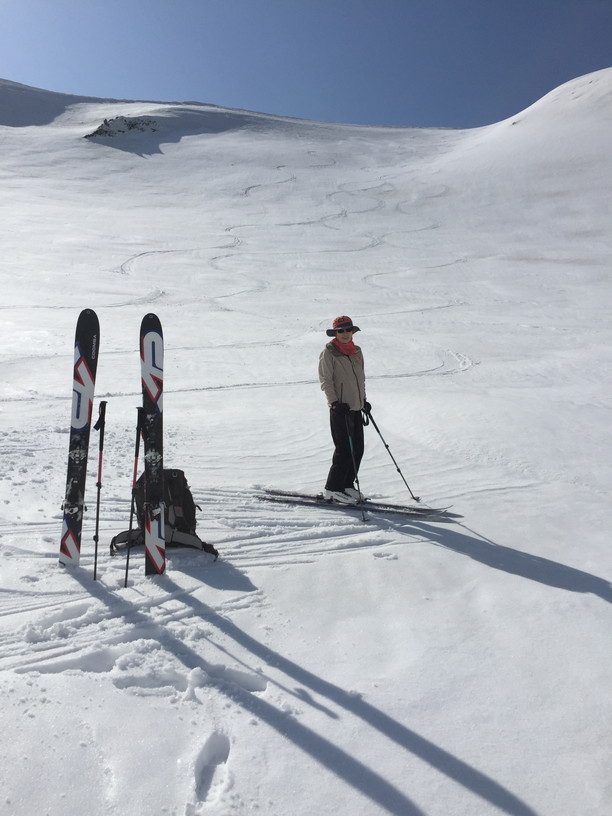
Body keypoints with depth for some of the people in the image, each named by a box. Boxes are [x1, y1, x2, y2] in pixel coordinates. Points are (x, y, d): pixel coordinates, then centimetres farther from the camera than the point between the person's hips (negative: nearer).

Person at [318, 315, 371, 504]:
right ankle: (332, 489, 2)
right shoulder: (329, 352, -6)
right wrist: (334, 402, -19)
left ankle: (347, 485, 21)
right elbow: (325, 380, -10)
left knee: (357, 449, 8)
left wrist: (364, 400, 21)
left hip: (356, 407, 7)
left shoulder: (357, 351, 14)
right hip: (340, 408, -7)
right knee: (344, 450, -8)